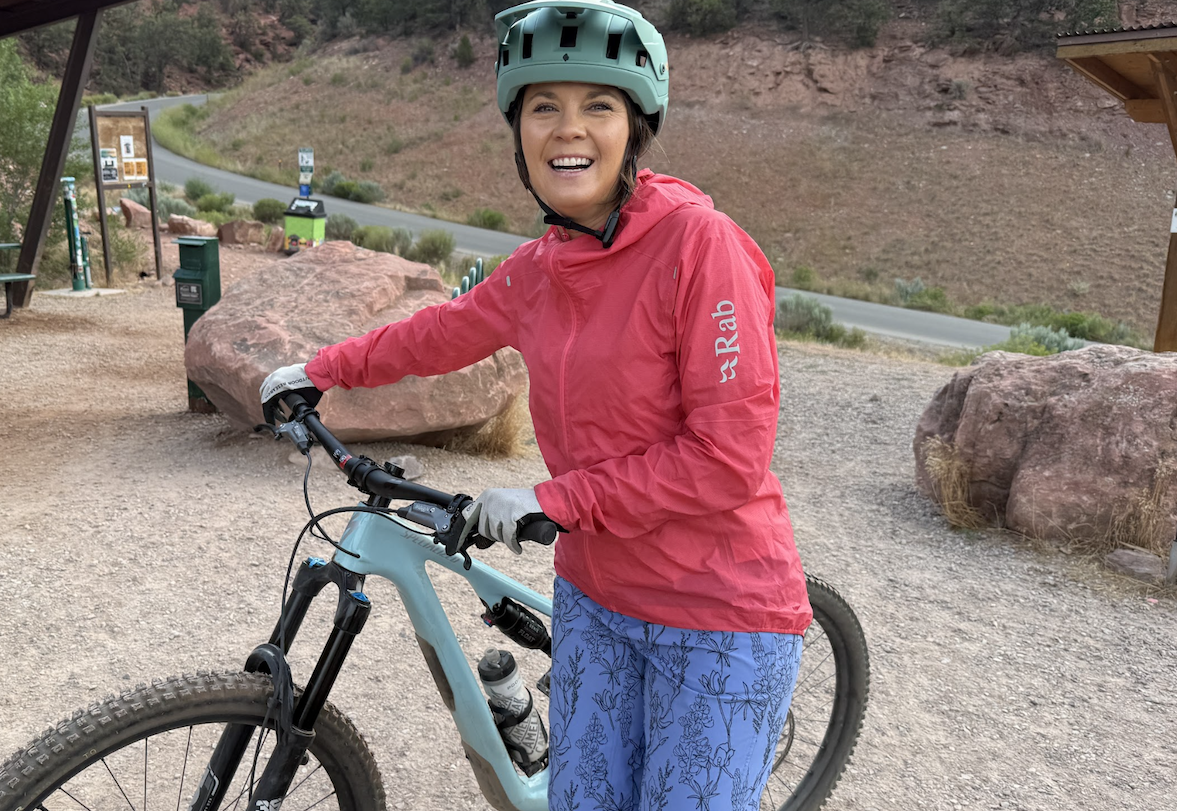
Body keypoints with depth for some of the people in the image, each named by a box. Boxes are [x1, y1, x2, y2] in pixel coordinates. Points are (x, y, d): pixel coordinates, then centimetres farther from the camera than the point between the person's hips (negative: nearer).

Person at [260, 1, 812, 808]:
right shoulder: (536, 269, 0)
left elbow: (730, 456, -22)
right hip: (597, 596, 6)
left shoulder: (701, 242, -20)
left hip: (719, 617, -5)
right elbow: (445, 330, 20)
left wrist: (553, 500, -17)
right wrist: (321, 370, 28)